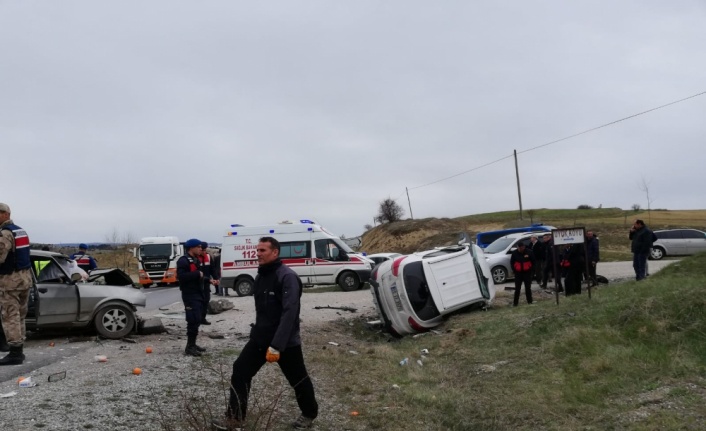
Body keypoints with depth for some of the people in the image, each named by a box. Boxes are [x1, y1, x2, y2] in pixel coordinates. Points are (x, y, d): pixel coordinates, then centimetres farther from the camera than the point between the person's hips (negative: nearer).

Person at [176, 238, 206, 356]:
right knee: (194, 320, -12)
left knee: (197, 320, 13)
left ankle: (192, 344, 23)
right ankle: (189, 347, -7)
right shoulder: (183, 261, -13)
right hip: (190, 295, -10)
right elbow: (181, 276, -26)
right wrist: (197, 274, -22)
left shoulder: (196, 260, 18)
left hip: (197, 294, 10)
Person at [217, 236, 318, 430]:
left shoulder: (287, 277, -20)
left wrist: (276, 345, -34)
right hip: (260, 337, 7)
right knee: (240, 371, 1)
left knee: (298, 379, 10)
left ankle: (309, 414, 34)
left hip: (286, 342, -7)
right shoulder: (260, 276, 8)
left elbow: (289, 313, -29)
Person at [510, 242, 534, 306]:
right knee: (517, 288, 1)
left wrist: (532, 270, -3)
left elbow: (533, 261, 1)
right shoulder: (514, 253, -3)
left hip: (527, 272, -1)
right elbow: (512, 262, 6)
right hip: (518, 273, 1)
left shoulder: (529, 252, -6)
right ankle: (515, 302, 3)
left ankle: (529, 301, 16)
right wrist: (514, 270, -2)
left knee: (528, 287, 6)